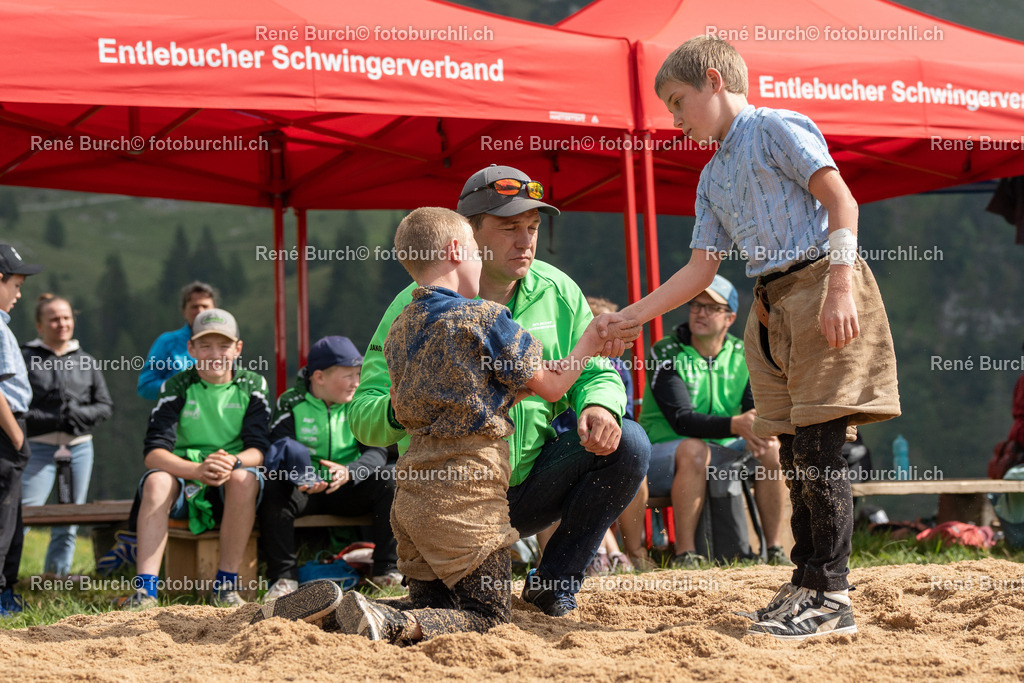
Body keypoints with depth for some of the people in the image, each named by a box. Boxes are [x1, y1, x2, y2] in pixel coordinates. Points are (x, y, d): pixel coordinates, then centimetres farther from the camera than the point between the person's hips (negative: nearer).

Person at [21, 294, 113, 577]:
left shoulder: (86, 362, 13)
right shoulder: (26, 359, 0)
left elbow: (106, 406, 14)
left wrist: (82, 413, -7)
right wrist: (48, 420, -17)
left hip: (80, 448, 4)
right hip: (39, 448, -4)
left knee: (68, 522, 10)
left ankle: (58, 572, 20)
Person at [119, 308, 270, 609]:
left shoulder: (252, 386, 3)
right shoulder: (177, 388, 0)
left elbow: (259, 448, -7)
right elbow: (154, 452, -12)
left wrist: (233, 462, -32)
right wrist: (197, 470, -31)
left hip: (231, 490, 0)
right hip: (185, 480, 0)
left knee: (244, 478, -33)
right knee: (156, 480, -31)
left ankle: (225, 584, -25)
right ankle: (145, 588, -38)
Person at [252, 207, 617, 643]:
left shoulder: (399, 330, 12)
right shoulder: (484, 318, -8)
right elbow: (550, 386, 0)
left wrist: (509, 392, 29)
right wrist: (590, 342, 14)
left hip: (412, 489, 7)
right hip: (466, 494, -7)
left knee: (431, 605, 17)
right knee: (487, 615, -1)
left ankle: (326, 607, -5)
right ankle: (389, 624, -26)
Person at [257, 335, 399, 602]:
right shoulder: (291, 403, -5)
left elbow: (377, 452, -9)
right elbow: (277, 452, -14)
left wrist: (348, 472, -32)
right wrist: (299, 477, -37)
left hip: (348, 489, 2)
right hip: (303, 489, -2)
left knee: (389, 482, -25)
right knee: (272, 492, -32)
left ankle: (386, 570, -19)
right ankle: (284, 577, -24)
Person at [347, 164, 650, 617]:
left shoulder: (557, 292, 2)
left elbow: (595, 373, 7)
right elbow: (363, 413, -11)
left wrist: (599, 406, -19)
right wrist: (399, 411, -37)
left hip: (534, 484, 3)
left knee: (628, 444, -19)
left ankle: (555, 582, -3)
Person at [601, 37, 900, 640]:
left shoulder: (776, 129, -1)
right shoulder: (713, 178, 22)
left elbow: (841, 201, -9)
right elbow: (700, 271, 22)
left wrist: (841, 286, -19)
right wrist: (632, 316, 16)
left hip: (819, 285, -8)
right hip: (771, 308, 8)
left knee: (819, 449, -11)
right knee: (797, 457, 7)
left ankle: (832, 596, -11)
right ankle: (806, 584, 12)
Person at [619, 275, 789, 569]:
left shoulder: (742, 357, 5)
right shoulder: (667, 354, -10)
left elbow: (758, 409, -7)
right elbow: (681, 419, -22)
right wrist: (734, 425, -38)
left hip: (720, 453, 4)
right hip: (662, 453, -4)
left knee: (771, 448, -19)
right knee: (694, 449, -36)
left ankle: (773, 548, -13)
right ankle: (685, 554, -34)